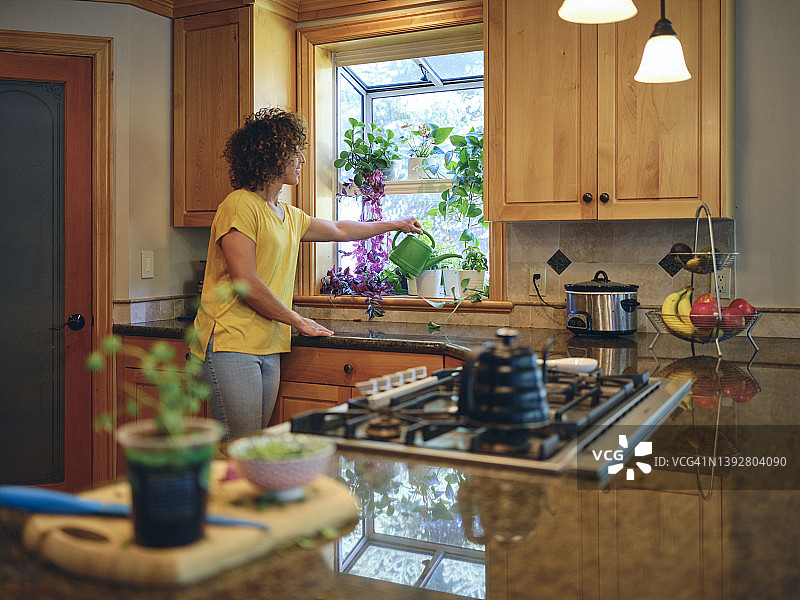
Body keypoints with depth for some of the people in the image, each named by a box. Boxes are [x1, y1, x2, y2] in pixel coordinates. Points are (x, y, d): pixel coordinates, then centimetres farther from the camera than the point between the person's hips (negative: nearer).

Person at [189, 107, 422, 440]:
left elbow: (339, 230, 36)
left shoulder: (289, 216, 18)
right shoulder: (240, 206, -9)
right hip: (231, 345, -8)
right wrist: (298, 321, -5)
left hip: (269, 350, 8)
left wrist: (395, 224, 45)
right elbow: (246, 283, -15)